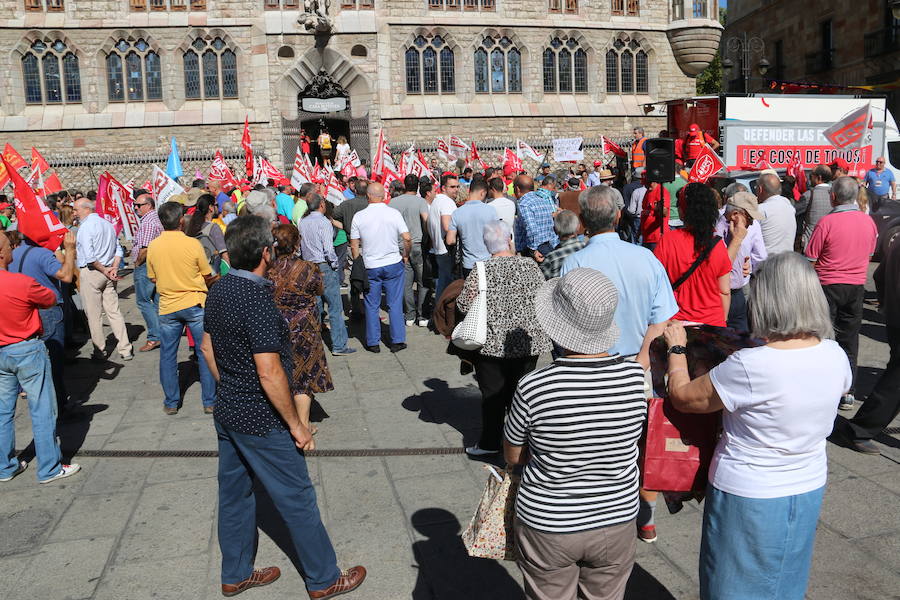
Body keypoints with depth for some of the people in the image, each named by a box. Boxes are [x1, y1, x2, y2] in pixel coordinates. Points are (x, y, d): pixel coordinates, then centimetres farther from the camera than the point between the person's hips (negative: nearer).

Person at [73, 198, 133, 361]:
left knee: (93, 314, 3)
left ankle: (100, 351, 9)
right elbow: (118, 250, 12)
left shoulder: (85, 227, -12)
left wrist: (104, 271, -11)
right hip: (107, 273, 7)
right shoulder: (107, 224, 12)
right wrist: (114, 268, 2)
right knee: (114, 311, 7)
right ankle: (125, 350, 5)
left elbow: (89, 256, -21)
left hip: (90, 273, -7)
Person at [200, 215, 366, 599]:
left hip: (227, 413, 9)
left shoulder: (218, 291, 1)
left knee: (235, 493, 20)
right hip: (260, 421, -9)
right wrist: (296, 424, -17)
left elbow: (208, 347, 13)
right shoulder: (257, 299, -26)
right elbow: (269, 374, -27)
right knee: (297, 498, 6)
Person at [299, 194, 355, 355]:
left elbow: (300, 245, 10)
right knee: (335, 307, -2)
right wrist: (335, 265, -5)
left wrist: (307, 261, 18)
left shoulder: (302, 223, 6)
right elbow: (328, 249, -18)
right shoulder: (324, 222, -13)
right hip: (325, 267, -7)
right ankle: (339, 346, -2)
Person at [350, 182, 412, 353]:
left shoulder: (359, 216, -4)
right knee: (395, 304, 8)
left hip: (370, 267, 0)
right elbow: (407, 239, -9)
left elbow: (354, 245, -1)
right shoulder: (394, 213, -6)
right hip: (393, 264, 0)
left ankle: (373, 342, 15)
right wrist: (405, 255, 8)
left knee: (372, 306, 10)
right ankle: (397, 341, 11)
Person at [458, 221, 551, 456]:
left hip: (492, 344, -2)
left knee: (492, 395, 12)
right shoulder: (530, 266, -7)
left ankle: (490, 443, 22)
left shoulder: (481, 271, -13)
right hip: (527, 342, 3)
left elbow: (464, 305, -12)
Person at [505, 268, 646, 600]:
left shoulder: (533, 388, -25)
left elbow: (513, 457, -7)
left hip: (546, 526, -2)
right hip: (617, 520, 3)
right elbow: (631, 443, 1)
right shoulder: (636, 377, -17)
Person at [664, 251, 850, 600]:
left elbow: (682, 397, -17)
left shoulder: (750, 366, -29)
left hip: (747, 497, -6)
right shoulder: (835, 356, -10)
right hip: (809, 493, 6)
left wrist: (676, 349, 1)